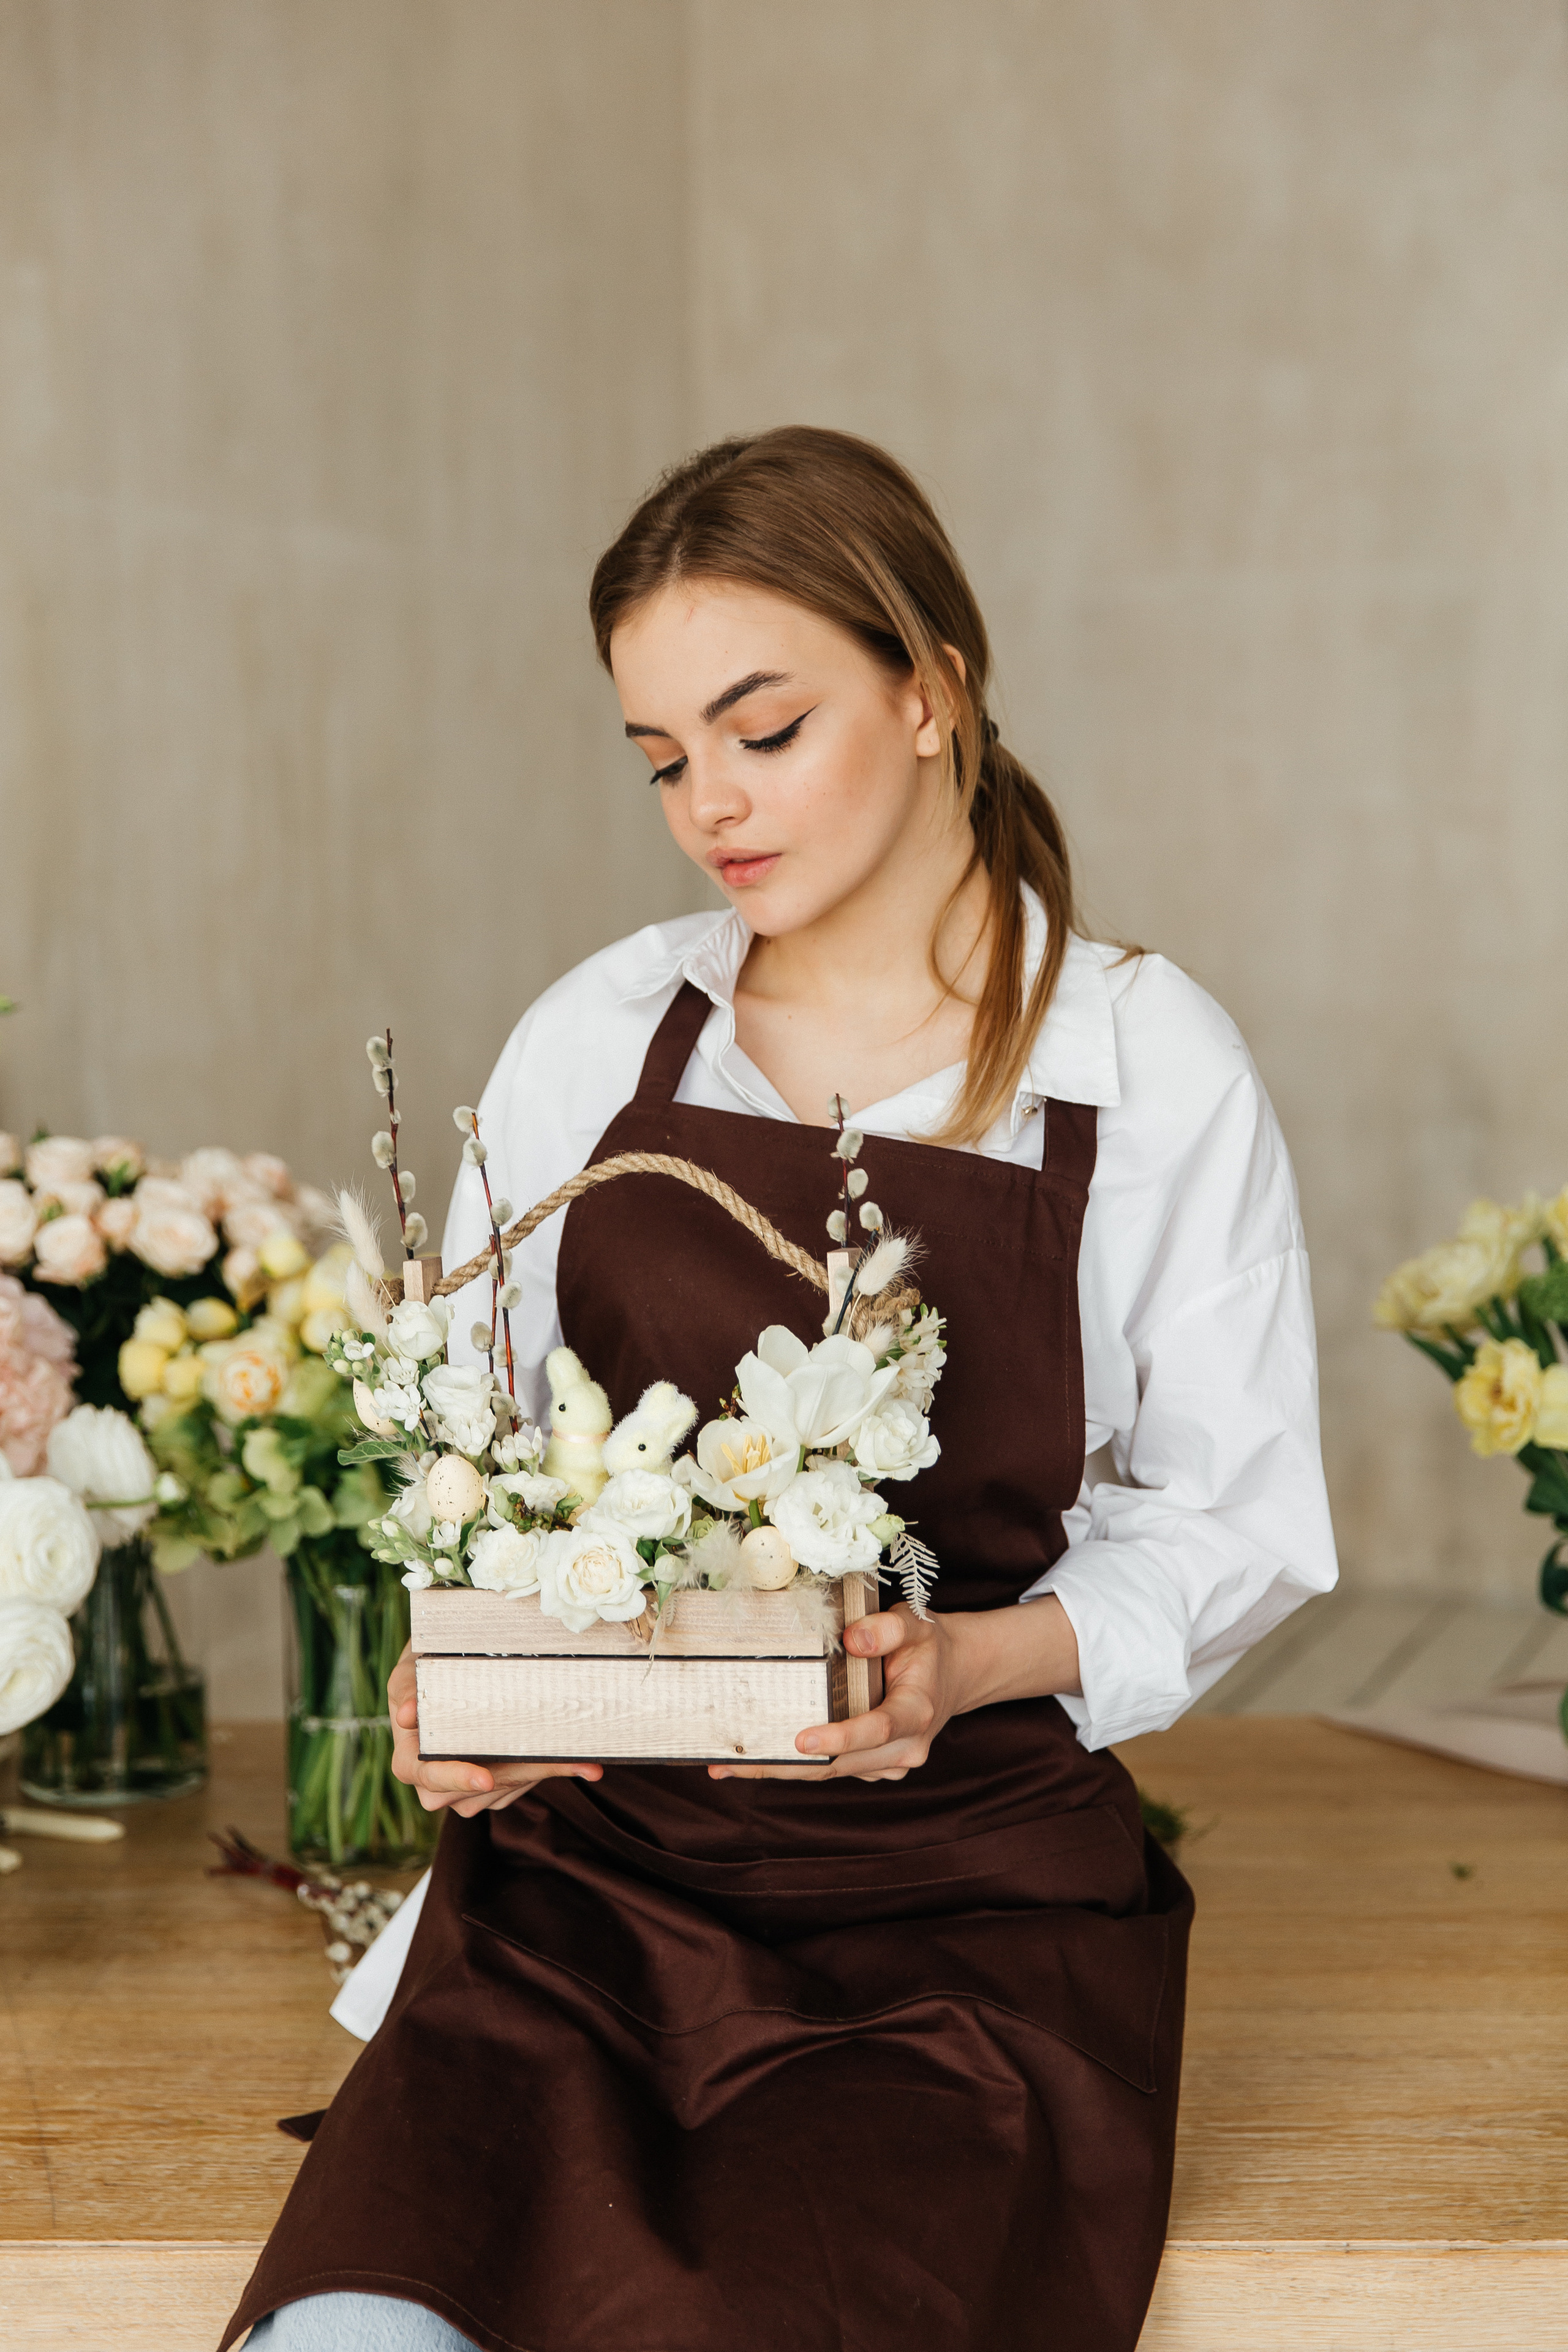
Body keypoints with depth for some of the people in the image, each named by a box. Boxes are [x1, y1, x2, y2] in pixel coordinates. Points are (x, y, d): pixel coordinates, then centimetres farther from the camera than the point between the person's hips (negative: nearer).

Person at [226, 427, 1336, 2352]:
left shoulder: (1152, 1070, 1)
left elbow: (1235, 1525, 5)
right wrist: (456, 1686, -7)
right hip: (588, 1857, 2)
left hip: (965, 1903, -1)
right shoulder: (591, 1042, 8)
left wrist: (962, 1661, -14)